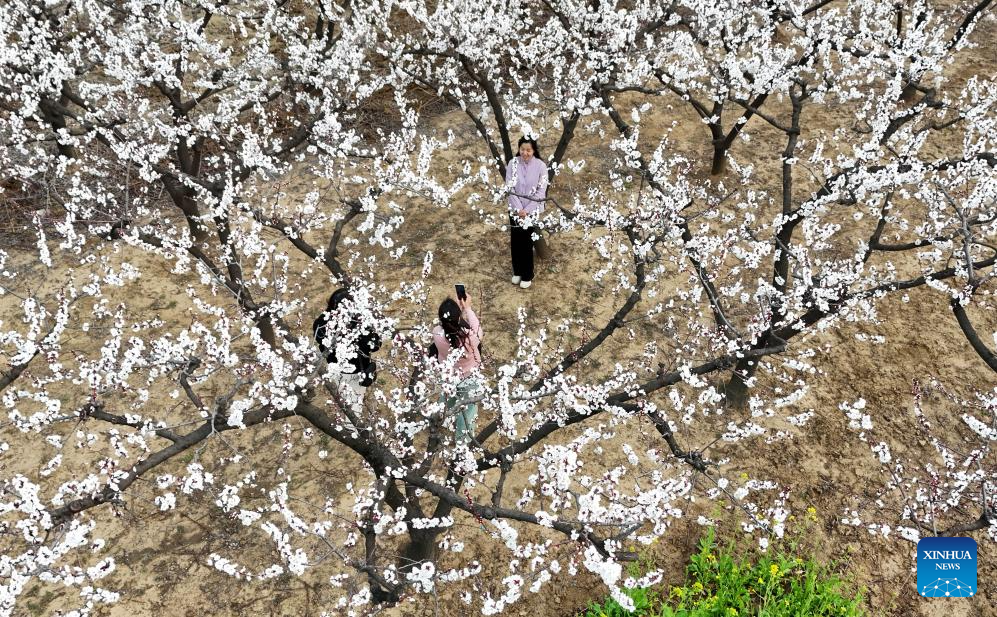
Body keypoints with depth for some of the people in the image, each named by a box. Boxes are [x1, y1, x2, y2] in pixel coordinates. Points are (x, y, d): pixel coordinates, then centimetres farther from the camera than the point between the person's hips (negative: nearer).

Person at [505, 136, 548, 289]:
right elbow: (509, 188, -7)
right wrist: (519, 209, -15)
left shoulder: (540, 166, -11)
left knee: (527, 243, 2)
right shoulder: (513, 163, -7)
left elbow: (541, 191, -10)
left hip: (532, 210, -2)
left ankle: (527, 275, 17)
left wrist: (527, 210, -15)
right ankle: (517, 272, 28)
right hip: (515, 209, 2)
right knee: (515, 241, 9)